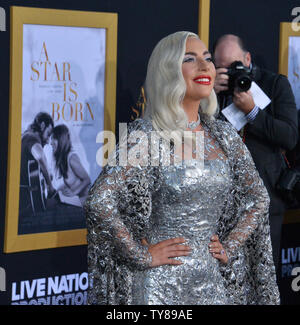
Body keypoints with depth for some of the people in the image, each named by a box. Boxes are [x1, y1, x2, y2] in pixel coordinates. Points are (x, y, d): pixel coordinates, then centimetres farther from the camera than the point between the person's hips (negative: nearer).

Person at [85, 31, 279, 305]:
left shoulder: (224, 135, 5)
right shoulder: (144, 136, -12)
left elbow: (259, 199, 15)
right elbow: (99, 204, -20)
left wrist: (229, 247, 4)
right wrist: (143, 256, -14)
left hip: (212, 280, 5)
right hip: (160, 283, -5)